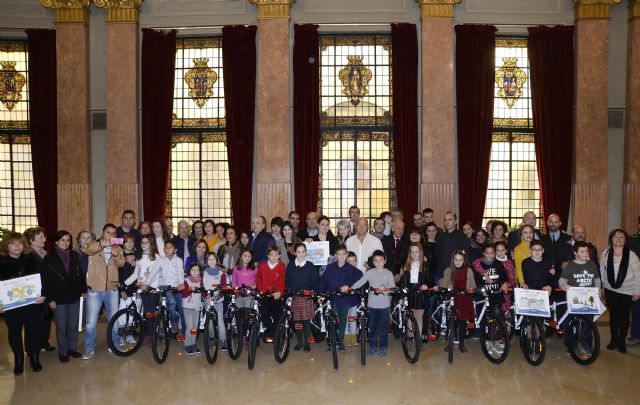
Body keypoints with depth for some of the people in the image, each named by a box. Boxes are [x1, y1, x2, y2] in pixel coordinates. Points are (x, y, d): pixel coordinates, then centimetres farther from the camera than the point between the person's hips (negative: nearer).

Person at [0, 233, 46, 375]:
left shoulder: (31, 260, 1)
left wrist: (43, 295, -11)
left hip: (32, 303, 0)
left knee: (34, 330, 4)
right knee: (14, 332, 11)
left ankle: (34, 357, 22)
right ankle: (18, 360, 27)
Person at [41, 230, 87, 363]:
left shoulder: (74, 255, 4)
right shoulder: (49, 258, -5)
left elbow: (80, 274, 10)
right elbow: (46, 281, -6)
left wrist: (83, 290, 7)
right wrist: (50, 299, -9)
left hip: (74, 297, 3)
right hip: (59, 299, -3)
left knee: (73, 325, 10)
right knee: (61, 327, 5)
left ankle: (72, 348, 25)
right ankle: (62, 352, 19)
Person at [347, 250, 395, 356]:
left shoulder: (389, 273, 0)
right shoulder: (370, 272, 0)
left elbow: (394, 288, -3)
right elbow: (360, 282, -8)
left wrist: (385, 288, -22)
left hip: (385, 305, 0)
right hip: (372, 304, 1)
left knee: (384, 326, 8)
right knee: (372, 326, 9)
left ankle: (383, 347, 22)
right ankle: (372, 346, 23)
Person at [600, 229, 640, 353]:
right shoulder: (606, 253, -2)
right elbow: (602, 270, 5)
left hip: (627, 291, -2)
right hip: (610, 290, 2)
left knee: (624, 317, 6)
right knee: (613, 315, 11)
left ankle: (621, 341, 21)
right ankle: (613, 339, 25)